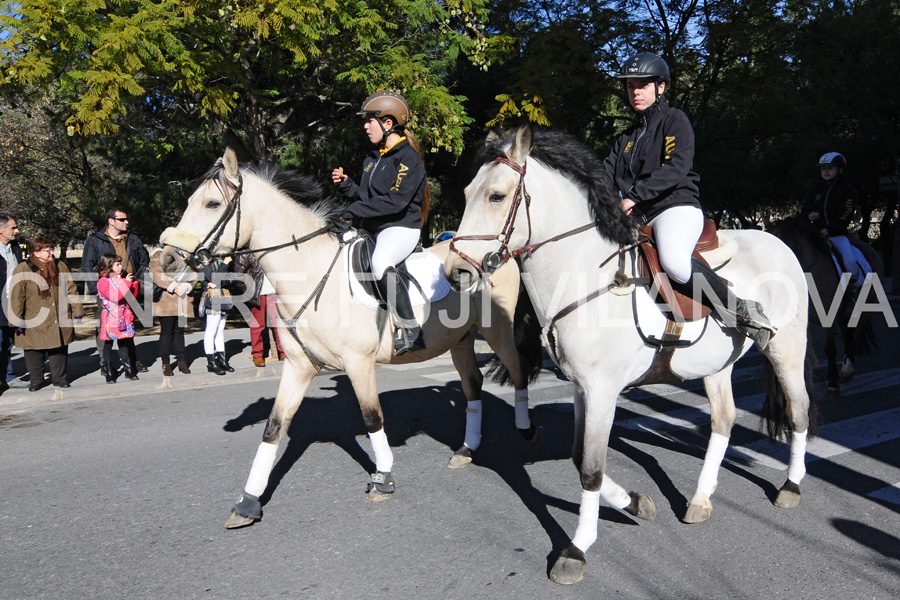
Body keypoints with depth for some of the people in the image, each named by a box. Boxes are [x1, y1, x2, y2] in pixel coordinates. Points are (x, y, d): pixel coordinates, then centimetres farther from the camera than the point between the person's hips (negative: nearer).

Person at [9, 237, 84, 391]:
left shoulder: (61, 267, 7)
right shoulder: (22, 270, -6)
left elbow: (71, 290, 11)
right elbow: (16, 298, -5)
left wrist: (77, 311, 8)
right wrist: (17, 320, -8)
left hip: (60, 320, 3)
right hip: (34, 324, -3)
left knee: (60, 350, 8)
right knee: (34, 352, 5)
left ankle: (59, 378, 23)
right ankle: (35, 380, 21)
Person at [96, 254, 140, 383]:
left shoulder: (121, 278, 13)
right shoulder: (103, 282, -9)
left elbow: (131, 296, 16)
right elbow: (115, 297, -23)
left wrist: (135, 283, 2)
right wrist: (126, 283, -22)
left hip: (124, 317, 6)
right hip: (110, 318, -6)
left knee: (125, 342, 9)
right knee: (108, 343, 3)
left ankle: (129, 370, 16)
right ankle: (109, 372, 11)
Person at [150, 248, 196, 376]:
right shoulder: (159, 256, 5)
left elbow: (192, 275, 10)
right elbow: (156, 275, -10)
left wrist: (185, 286, -10)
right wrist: (173, 286, -17)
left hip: (183, 301, 4)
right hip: (166, 300, -4)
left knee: (179, 330, 9)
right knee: (166, 331, -2)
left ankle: (181, 361, 15)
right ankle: (165, 363, 5)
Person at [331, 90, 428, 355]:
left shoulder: (408, 157, -10)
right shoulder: (373, 160, 17)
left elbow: (396, 201, -21)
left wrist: (355, 210, -20)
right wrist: (345, 184, 3)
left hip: (401, 228, -10)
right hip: (371, 229, 10)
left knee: (379, 263, -37)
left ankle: (411, 332, -31)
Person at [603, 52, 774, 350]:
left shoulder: (675, 120, 3)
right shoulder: (629, 136, 24)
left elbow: (676, 167, -14)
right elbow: (608, 171, 13)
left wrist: (634, 195, -22)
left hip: (677, 207, -8)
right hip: (639, 218, 8)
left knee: (673, 261, -35)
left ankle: (741, 312, -18)